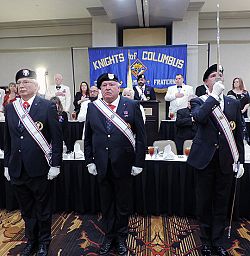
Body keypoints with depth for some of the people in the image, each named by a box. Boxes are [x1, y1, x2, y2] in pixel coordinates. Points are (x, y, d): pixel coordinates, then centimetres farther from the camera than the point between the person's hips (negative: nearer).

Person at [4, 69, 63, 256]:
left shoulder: (47, 107, -8)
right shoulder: (10, 108, 7)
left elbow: (57, 138, -9)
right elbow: (8, 139, 12)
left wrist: (55, 165, -11)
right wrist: (7, 164, 11)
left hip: (40, 169, -4)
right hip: (17, 169, 4)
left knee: (43, 210, 14)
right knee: (26, 211, 19)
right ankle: (31, 241, 39)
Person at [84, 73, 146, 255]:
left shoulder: (132, 106, -4)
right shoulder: (92, 107, 4)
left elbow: (141, 136, -4)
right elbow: (88, 137, 9)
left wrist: (138, 163, -7)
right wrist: (90, 161, 4)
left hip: (124, 165, -2)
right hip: (101, 165, 2)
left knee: (123, 205, 13)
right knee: (106, 204, 16)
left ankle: (121, 237, 35)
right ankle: (109, 237, 36)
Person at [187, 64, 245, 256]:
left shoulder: (233, 103, 8)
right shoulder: (199, 101, -1)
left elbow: (239, 134, 8)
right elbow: (199, 118, -25)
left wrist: (240, 161, 5)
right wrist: (214, 96, -20)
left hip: (226, 160, 3)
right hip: (206, 159, -2)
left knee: (222, 203, 12)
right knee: (205, 203, 10)